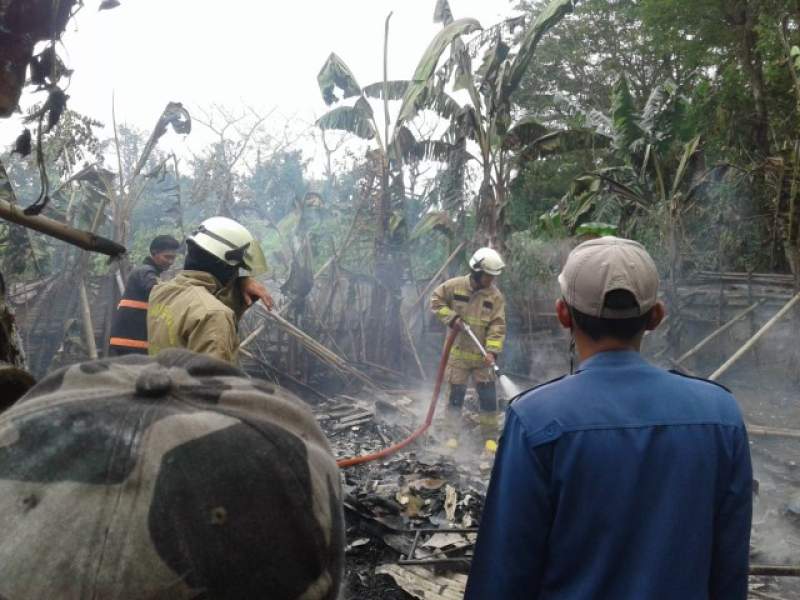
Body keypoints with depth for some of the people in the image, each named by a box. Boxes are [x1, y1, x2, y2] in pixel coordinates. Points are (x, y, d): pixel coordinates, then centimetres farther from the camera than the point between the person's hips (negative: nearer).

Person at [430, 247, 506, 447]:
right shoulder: (454, 286, -7)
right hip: (458, 353, 0)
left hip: (482, 356, 0)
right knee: (455, 395, 8)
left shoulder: (496, 297, -6)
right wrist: (451, 317, -12)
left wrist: (492, 351, -23)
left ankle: (490, 438, 14)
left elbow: (497, 327, -10)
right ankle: (452, 435, 21)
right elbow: (436, 300, 3)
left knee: (488, 397, 1)